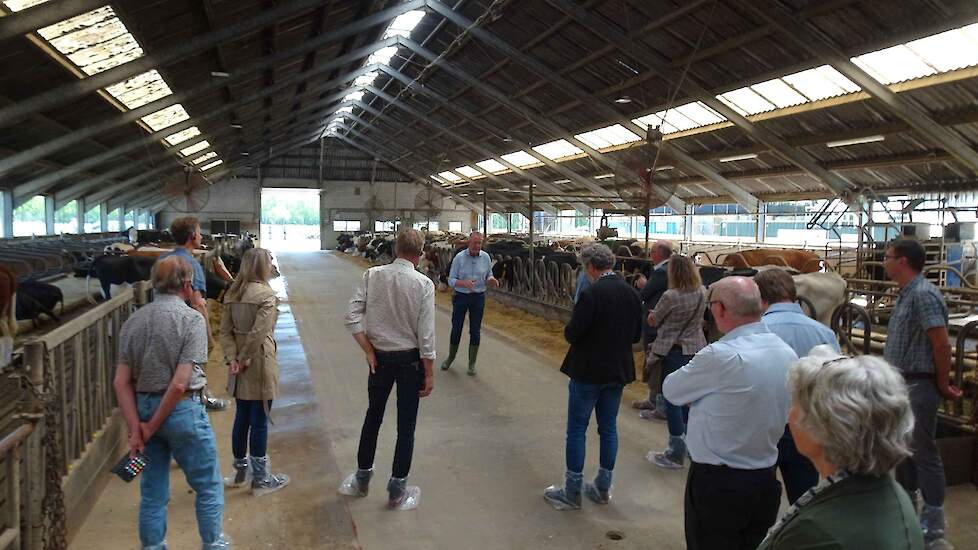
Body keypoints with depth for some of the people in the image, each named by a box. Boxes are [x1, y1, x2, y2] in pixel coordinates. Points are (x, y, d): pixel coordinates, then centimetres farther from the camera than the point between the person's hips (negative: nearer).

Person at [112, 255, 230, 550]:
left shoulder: (133, 321, 2)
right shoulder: (191, 319, -14)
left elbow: (121, 382, -2)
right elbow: (180, 384, -20)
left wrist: (136, 429, -3)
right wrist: (152, 427, -10)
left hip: (144, 407, 6)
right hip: (181, 408, -6)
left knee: (153, 492, 18)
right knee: (208, 487, 12)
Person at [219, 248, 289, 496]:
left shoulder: (233, 294, 7)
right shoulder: (266, 294, -15)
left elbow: (225, 330, 2)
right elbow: (258, 332, -21)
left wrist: (232, 357, -4)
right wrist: (244, 359, -11)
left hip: (240, 366, 7)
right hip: (259, 364, -7)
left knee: (241, 419, 18)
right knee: (259, 422, 2)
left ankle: (241, 471, 32)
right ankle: (261, 479, 13)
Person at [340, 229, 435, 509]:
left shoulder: (372, 275, -7)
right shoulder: (423, 284, -15)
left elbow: (352, 317, -10)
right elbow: (426, 334, -14)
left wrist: (369, 351, -2)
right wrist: (429, 373, -5)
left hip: (380, 357, 3)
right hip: (410, 360, -3)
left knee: (373, 416, 21)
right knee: (406, 425, 11)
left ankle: (362, 479, 36)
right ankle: (397, 490, 21)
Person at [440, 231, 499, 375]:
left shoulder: (486, 257, -2)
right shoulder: (459, 257, -9)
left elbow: (489, 277, 7)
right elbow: (451, 280, -9)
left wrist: (491, 280, -18)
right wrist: (464, 283, -29)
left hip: (478, 298, 1)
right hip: (461, 296, -1)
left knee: (475, 331, 6)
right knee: (456, 329, 8)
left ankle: (472, 363, 19)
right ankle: (450, 357, 30)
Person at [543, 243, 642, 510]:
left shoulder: (592, 294, -20)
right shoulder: (632, 294, 1)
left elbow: (572, 334, -20)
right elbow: (636, 335, 9)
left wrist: (572, 326, 0)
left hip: (588, 372, -6)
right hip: (618, 371, 7)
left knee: (576, 430, 5)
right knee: (609, 428, 16)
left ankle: (572, 492, 13)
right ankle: (603, 488, 27)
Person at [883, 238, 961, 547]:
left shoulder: (923, 294, -20)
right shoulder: (906, 293, 12)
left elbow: (942, 344, -22)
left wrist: (943, 386, -13)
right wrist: (894, 380, 14)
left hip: (918, 386, -10)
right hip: (901, 383, 10)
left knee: (923, 451, -1)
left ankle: (933, 522, 10)